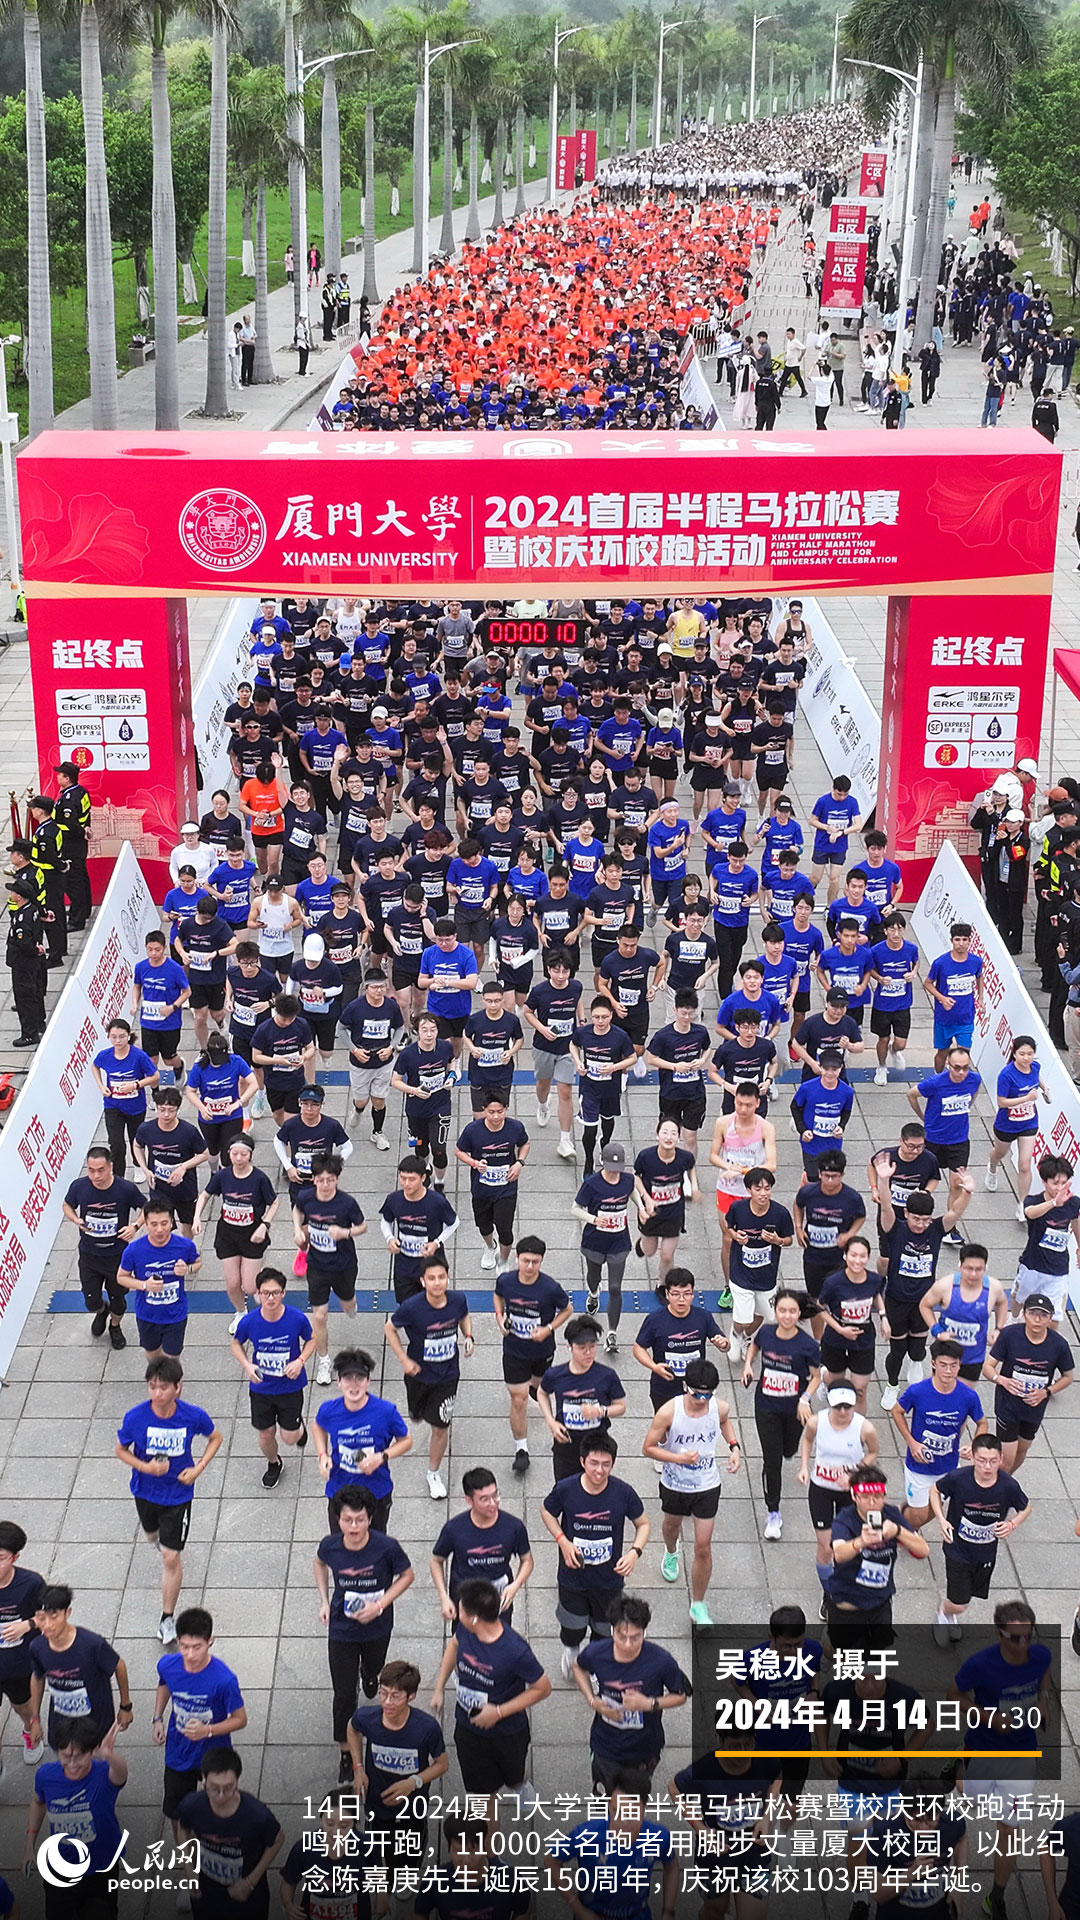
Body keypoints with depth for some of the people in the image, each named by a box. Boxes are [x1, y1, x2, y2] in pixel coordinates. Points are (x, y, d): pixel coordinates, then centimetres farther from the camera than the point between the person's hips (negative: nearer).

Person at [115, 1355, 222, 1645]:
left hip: (178, 1493, -2)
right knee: (152, 1535, 29)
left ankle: (168, 1618, 16)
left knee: (171, 1558, -2)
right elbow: (121, 1450, -7)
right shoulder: (135, 1418, -24)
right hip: (145, 1491, 2)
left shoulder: (193, 1416, -24)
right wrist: (146, 1467, -24)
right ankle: (162, 1538, 68)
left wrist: (199, 1468, -15)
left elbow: (215, 1438, -2)